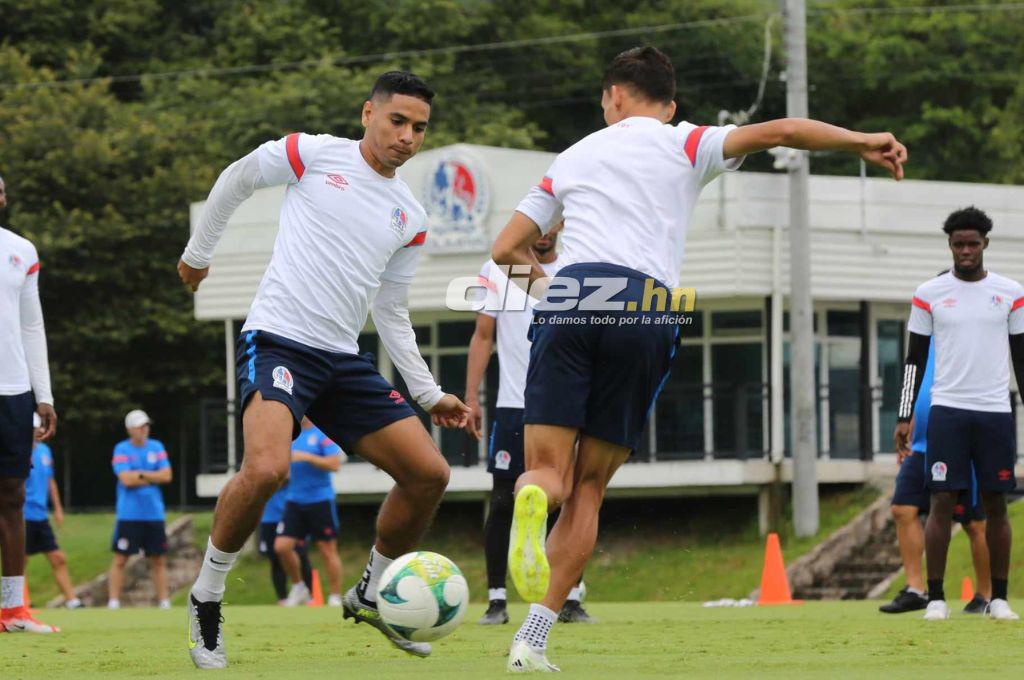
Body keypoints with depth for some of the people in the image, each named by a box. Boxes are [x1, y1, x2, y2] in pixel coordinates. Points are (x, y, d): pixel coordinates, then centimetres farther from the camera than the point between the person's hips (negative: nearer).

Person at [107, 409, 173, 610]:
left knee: (159, 559, 6)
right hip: (129, 515, -4)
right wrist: (153, 477, -6)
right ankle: (113, 602, -3)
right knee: (120, 559, -5)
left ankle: (164, 601, 12)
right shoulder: (121, 450, -3)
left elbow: (167, 475, -2)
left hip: (154, 514, 4)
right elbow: (126, 479, -15)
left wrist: (140, 474, -9)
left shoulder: (156, 447, 8)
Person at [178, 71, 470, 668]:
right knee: (267, 468, -30)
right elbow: (235, 181, 13)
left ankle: (371, 595, 21)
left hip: (345, 360, 6)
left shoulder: (411, 218, 13)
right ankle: (207, 597, -7)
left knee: (429, 473, -2)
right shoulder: (314, 155, -2)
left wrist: (429, 395, 16)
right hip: (278, 341, -6)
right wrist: (198, 254, 19)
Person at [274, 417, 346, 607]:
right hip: (295, 500, 6)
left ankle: (335, 598, 8)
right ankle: (298, 587, 16)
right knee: (282, 546, -4)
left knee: (328, 550, 0)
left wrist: (306, 457, -22)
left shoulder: (323, 433, -7)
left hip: (320, 500, -5)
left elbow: (334, 464, -17)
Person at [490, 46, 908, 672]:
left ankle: (533, 499, -40)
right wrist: (863, 143, 5)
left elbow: (507, 248, 27)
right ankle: (533, 641, -5)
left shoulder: (573, 158, 27)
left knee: (550, 469, 1)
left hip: (567, 303, 1)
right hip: (646, 310, -1)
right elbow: (772, 132, 3)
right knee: (588, 489, 6)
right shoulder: (684, 145, 18)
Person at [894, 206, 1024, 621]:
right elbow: (915, 359, 7)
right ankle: (936, 598, -3)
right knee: (942, 501, -6)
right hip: (947, 410, -1)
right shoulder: (929, 294, 4)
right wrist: (904, 417, 2)